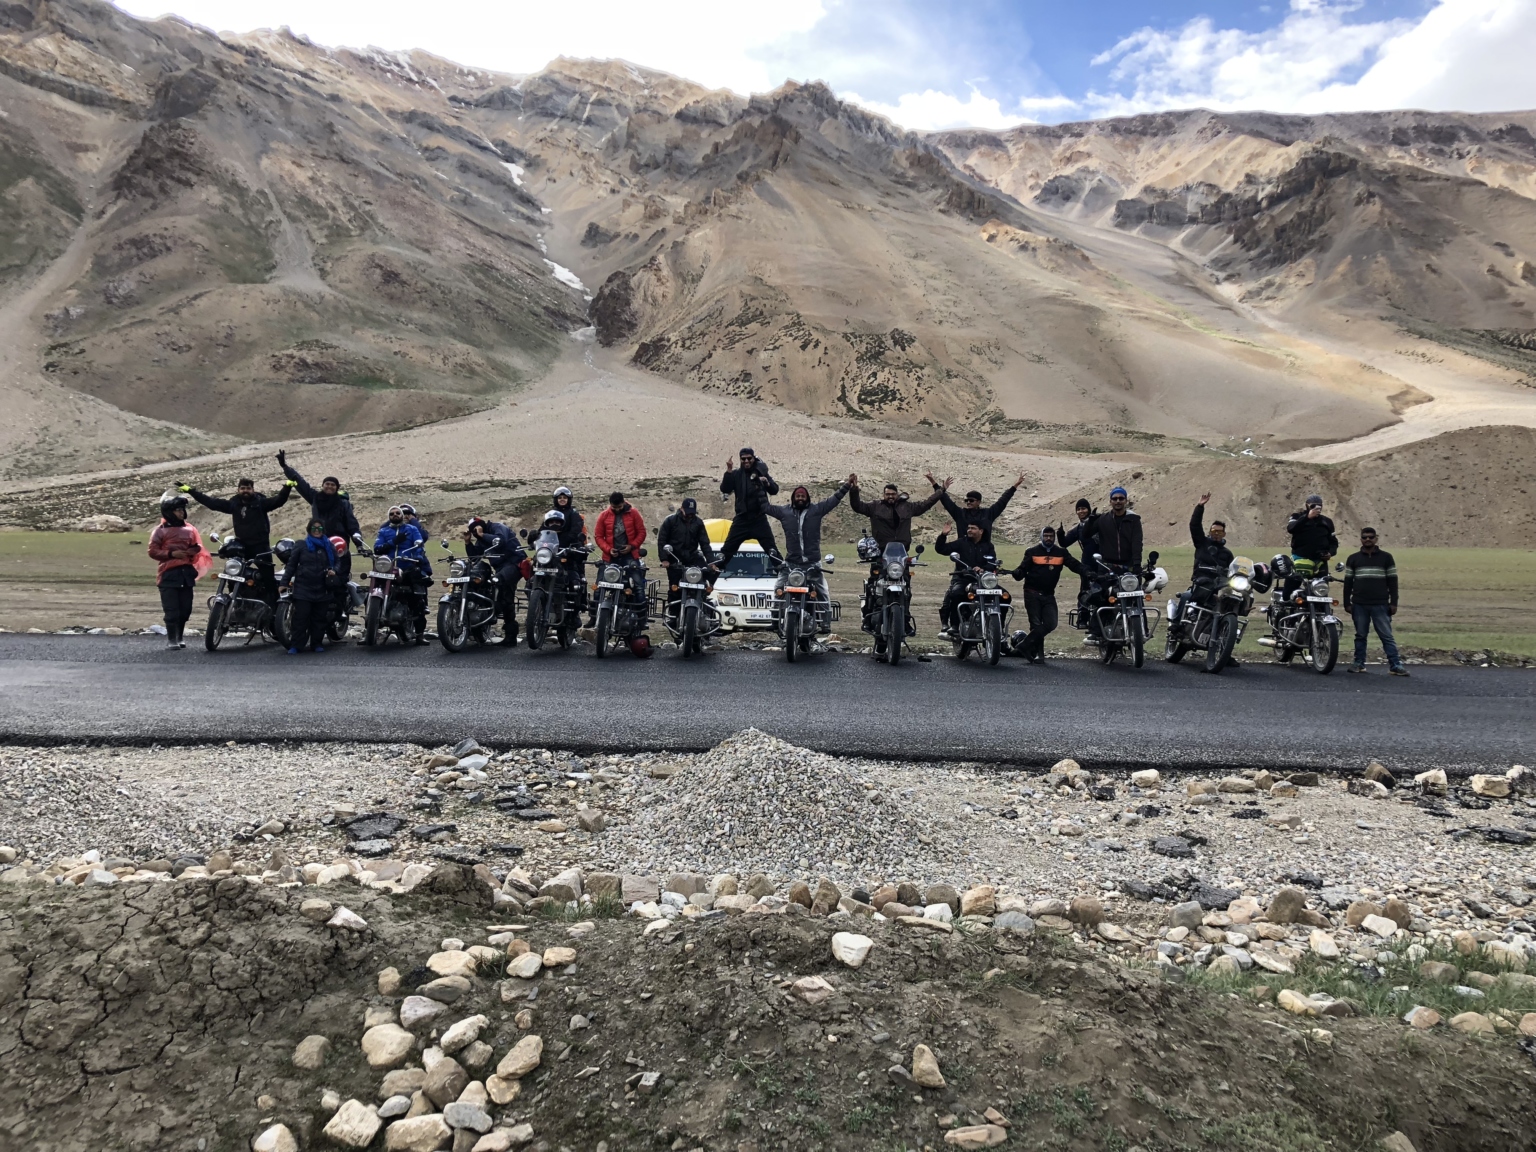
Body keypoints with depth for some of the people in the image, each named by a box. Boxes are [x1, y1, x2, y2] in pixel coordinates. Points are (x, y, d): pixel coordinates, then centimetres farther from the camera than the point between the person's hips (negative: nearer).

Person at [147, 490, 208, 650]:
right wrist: (171, 554, -14)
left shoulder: (189, 529, 13)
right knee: (172, 610, -6)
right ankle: (171, 639, 3)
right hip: (169, 573, -4)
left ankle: (179, 637, 22)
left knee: (185, 609, 8)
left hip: (186, 572, 4)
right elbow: (153, 551, -3)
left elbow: (197, 547, 23)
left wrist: (195, 550, 0)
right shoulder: (160, 531, 0)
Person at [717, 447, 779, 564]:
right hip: (742, 518, 0)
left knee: (771, 548, -3)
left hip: (759, 518, 0)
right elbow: (725, 490, -7)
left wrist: (767, 483, -17)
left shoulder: (761, 472, 5)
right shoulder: (736, 474, 3)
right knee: (728, 547, 2)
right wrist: (729, 471, -16)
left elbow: (774, 491, 5)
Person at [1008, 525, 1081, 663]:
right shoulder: (1032, 552, 1)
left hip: (1049, 595, 3)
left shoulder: (1061, 553, 7)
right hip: (1032, 593, -3)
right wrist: (1015, 573, -27)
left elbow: (1075, 565, -3)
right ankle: (1038, 654, 6)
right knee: (1036, 624, -3)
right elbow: (1022, 569, -3)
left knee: (1051, 624, -8)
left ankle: (1026, 645, 1)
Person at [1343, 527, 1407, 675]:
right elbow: (1348, 582, 10)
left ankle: (1396, 665, -4)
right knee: (1360, 636, 8)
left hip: (1381, 605, -1)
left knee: (1387, 636, -3)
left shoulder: (1386, 557, 7)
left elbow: (1392, 581, 5)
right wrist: (1347, 603, 3)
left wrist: (1393, 603, -1)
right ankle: (1359, 663, 13)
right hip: (1359, 605, 1)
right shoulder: (1353, 559, 10)